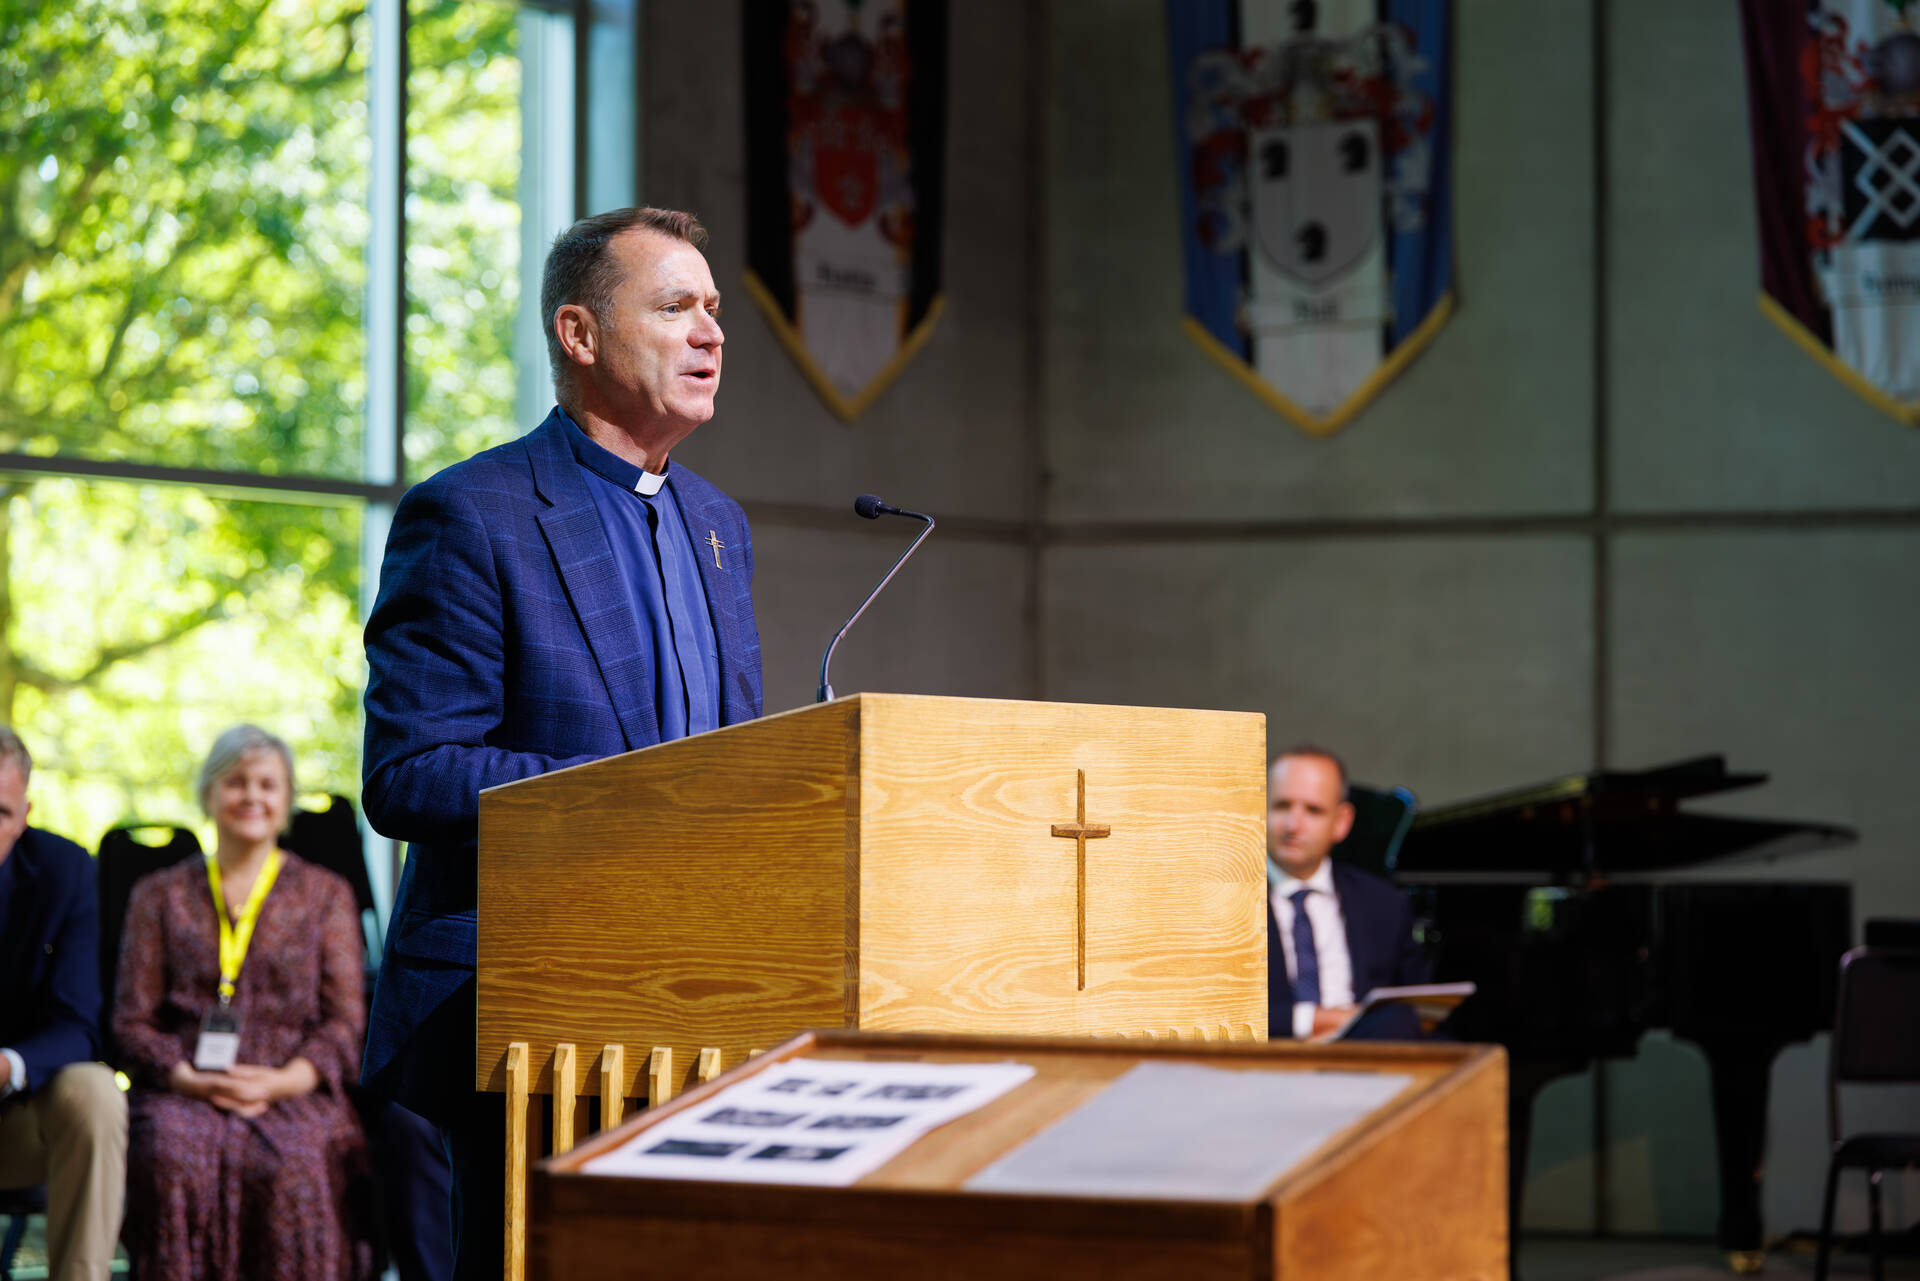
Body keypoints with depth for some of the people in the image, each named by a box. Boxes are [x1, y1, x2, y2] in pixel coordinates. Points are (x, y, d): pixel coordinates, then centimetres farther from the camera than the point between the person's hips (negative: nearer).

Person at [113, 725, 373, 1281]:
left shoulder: (326, 895, 18)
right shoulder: (160, 896, 19)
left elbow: (345, 1022, 9)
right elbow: (132, 1021, 12)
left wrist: (281, 1082, -10)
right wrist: (189, 1079, -9)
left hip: (294, 1092, 0)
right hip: (184, 1092, 1)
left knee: (292, 1163, -36)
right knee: (175, 1155, -35)